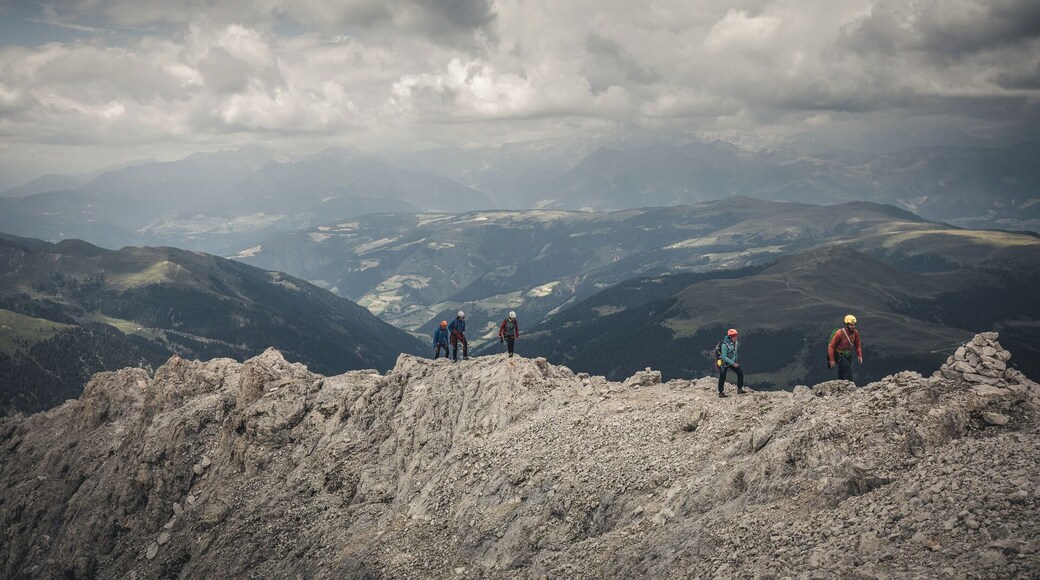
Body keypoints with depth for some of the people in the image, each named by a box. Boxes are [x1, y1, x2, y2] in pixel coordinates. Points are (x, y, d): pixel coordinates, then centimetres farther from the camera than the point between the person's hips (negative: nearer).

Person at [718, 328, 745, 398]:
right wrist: (733, 363, -30)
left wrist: (735, 362, 17)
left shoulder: (735, 342, -6)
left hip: (733, 361, 7)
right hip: (724, 362, -7)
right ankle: (721, 393, 16)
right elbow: (724, 357, -28)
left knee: (740, 373, -1)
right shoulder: (725, 345, -29)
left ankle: (739, 389, 11)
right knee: (722, 378, 2)